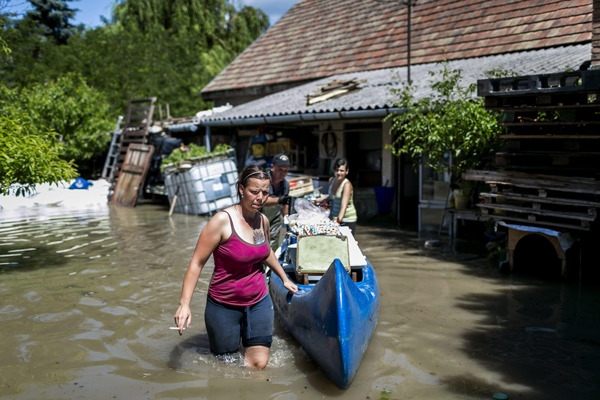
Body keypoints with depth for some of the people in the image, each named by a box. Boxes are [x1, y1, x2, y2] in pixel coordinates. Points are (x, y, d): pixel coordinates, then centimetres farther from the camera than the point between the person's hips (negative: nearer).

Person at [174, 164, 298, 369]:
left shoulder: (263, 221, -2)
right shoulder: (222, 220, -21)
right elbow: (197, 263, -18)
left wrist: (285, 279, 27)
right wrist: (184, 304, -23)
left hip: (259, 303, 5)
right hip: (224, 306, -4)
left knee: (259, 364, 6)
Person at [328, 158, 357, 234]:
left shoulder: (347, 185, -20)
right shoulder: (331, 180, 0)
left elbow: (344, 206, -31)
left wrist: (338, 221, -42)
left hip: (347, 220, -6)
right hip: (334, 218, 6)